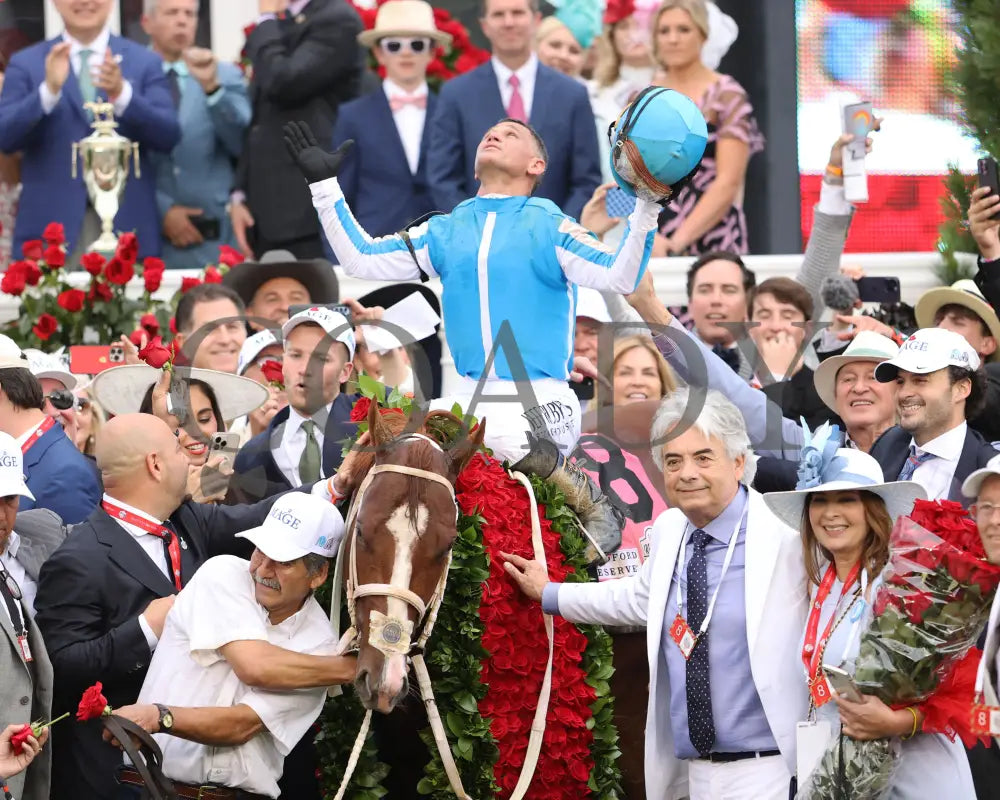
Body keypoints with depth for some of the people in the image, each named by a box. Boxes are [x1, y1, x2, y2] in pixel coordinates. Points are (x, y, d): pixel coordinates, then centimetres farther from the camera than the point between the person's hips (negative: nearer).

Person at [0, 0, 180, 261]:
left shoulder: (145, 62, 10)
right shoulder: (25, 63, 9)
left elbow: (168, 138, -1)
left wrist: (121, 93, -17)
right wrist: (49, 89, -17)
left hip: (126, 227, 0)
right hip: (49, 229, 0)